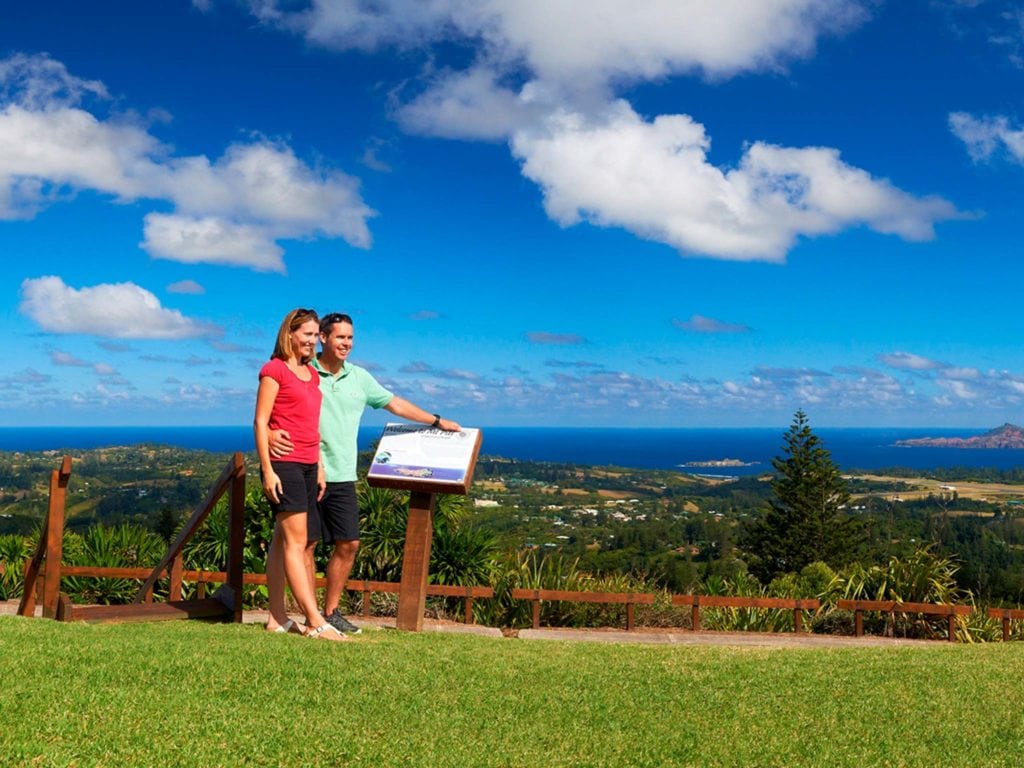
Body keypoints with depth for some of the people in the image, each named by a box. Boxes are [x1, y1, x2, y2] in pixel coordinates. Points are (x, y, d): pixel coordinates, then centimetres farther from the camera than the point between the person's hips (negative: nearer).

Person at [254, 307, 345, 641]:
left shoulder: (311, 374, 17)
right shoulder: (274, 370, -5)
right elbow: (260, 422, -10)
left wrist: (320, 468, 17)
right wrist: (267, 470, -16)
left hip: (307, 465, 8)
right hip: (283, 464, -8)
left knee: (282, 540, 10)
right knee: (296, 541, -8)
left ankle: (277, 618, 14)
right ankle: (315, 622, -10)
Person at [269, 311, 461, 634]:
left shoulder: (359, 377, 13)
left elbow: (395, 404, 20)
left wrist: (436, 421, 21)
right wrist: (269, 432, -29)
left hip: (342, 476, 5)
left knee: (348, 543, 5)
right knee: (306, 543, 0)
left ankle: (331, 612, 18)